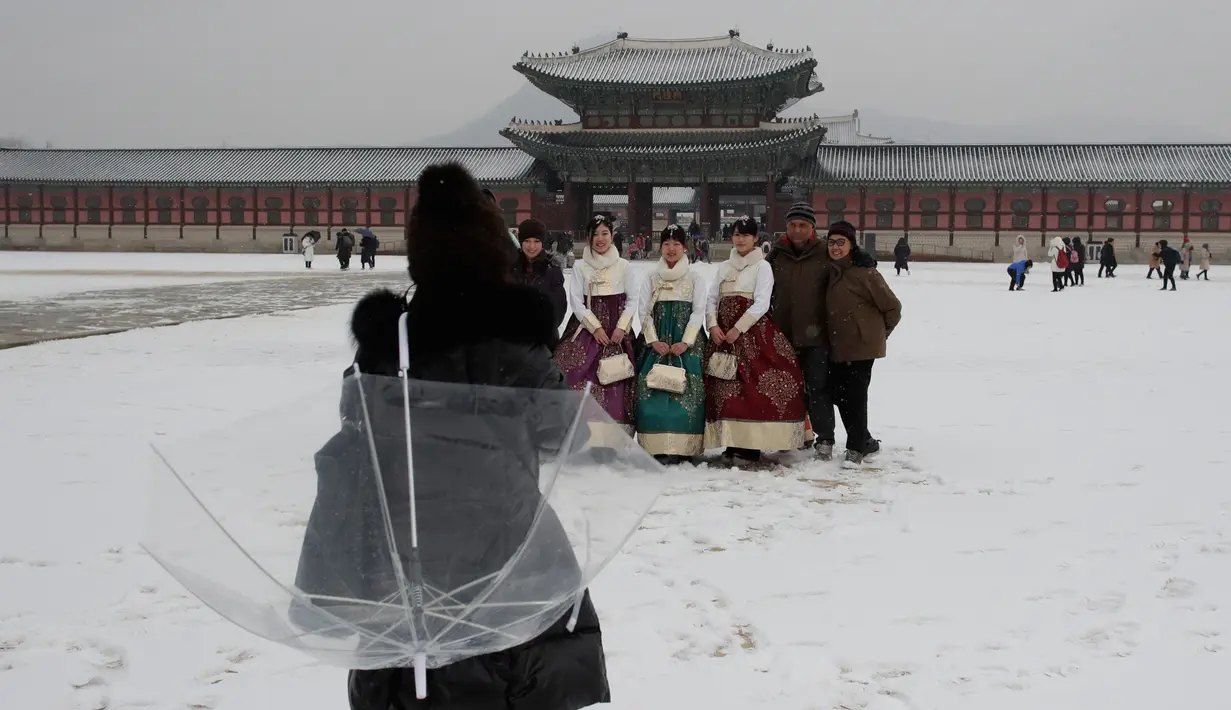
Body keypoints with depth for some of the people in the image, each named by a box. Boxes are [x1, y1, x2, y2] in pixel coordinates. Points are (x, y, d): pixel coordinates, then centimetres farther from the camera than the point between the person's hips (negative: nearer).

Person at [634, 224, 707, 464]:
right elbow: (643, 312, 7)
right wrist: (653, 341, -7)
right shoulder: (651, 279, 14)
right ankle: (658, 446, -9)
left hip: (686, 342, -2)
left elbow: (698, 312, 1)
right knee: (652, 388, -10)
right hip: (657, 341, 2)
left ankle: (680, 447, -13)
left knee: (685, 389, -13)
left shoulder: (695, 279, 9)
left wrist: (685, 342, -11)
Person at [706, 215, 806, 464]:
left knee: (752, 387, -10)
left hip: (752, 332, -5)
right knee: (724, 388, 1)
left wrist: (738, 329, -15)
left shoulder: (762, 266, 0)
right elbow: (712, 299, 13)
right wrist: (713, 325, -5)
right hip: (723, 333, 5)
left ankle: (751, 446, -8)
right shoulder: (724, 267, 17)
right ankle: (732, 443, 6)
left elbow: (761, 303, -9)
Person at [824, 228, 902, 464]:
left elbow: (892, 307, -7)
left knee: (854, 396, -4)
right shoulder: (831, 273, 10)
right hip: (838, 347, 8)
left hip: (862, 346, -8)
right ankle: (866, 441, 24)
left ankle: (856, 447, 9)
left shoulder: (864, 273, -13)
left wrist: (880, 333, 5)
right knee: (838, 394, 9)